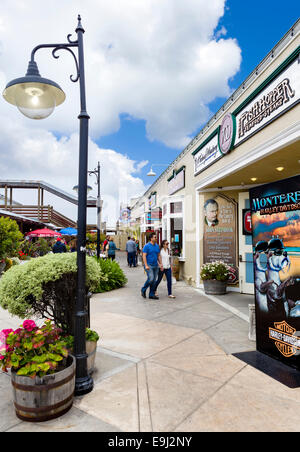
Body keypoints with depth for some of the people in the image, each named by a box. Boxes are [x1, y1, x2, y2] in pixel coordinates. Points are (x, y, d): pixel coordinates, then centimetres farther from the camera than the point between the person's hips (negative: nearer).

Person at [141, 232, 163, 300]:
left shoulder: (157, 246, 11)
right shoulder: (147, 246, -8)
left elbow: (159, 256, 15)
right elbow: (144, 256, -12)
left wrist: (161, 264, 8)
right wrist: (146, 265, -19)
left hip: (155, 266, 6)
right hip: (149, 265, -6)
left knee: (154, 280, 6)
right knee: (151, 279, -15)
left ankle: (152, 294, 14)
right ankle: (143, 290, 8)